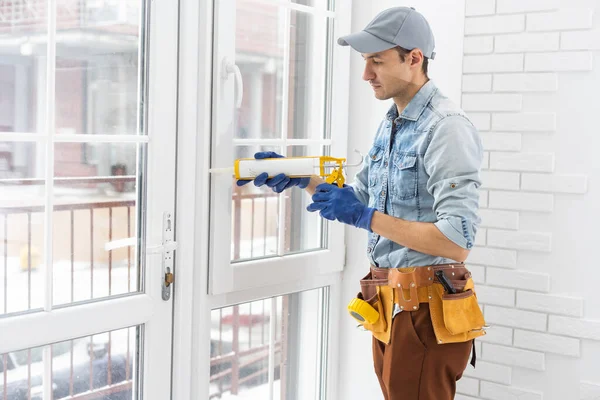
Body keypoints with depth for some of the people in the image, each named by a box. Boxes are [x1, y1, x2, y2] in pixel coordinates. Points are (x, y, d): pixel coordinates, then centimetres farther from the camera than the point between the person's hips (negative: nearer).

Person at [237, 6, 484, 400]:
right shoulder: (390, 125, 11)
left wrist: (365, 216, -22)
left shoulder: (447, 127, -18)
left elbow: (458, 242, -25)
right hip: (389, 306, 9)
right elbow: (361, 198, 21)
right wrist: (300, 179, 7)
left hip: (426, 309, -8)